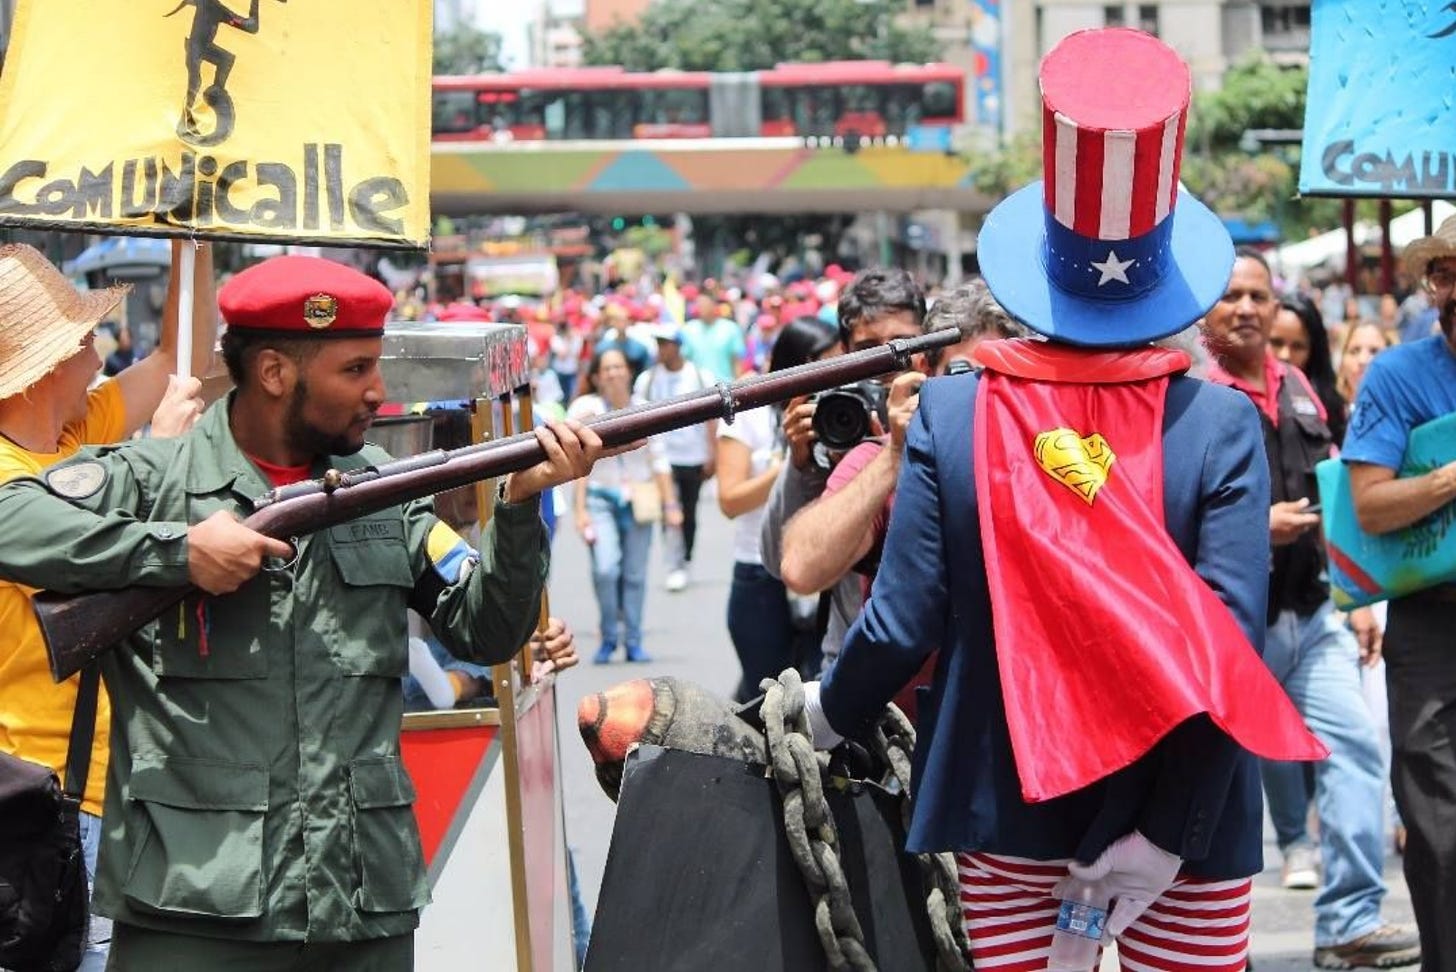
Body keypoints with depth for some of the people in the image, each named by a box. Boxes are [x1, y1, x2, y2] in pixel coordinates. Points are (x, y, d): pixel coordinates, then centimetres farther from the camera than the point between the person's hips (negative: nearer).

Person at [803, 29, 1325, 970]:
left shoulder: (953, 414, -8)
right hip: (1177, 824, -1)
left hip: (1007, 818, 2)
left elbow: (905, 623, -6)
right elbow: (1228, 649, -17)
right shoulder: (1222, 424, -11)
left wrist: (829, 710, 14)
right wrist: (1168, 834, -13)